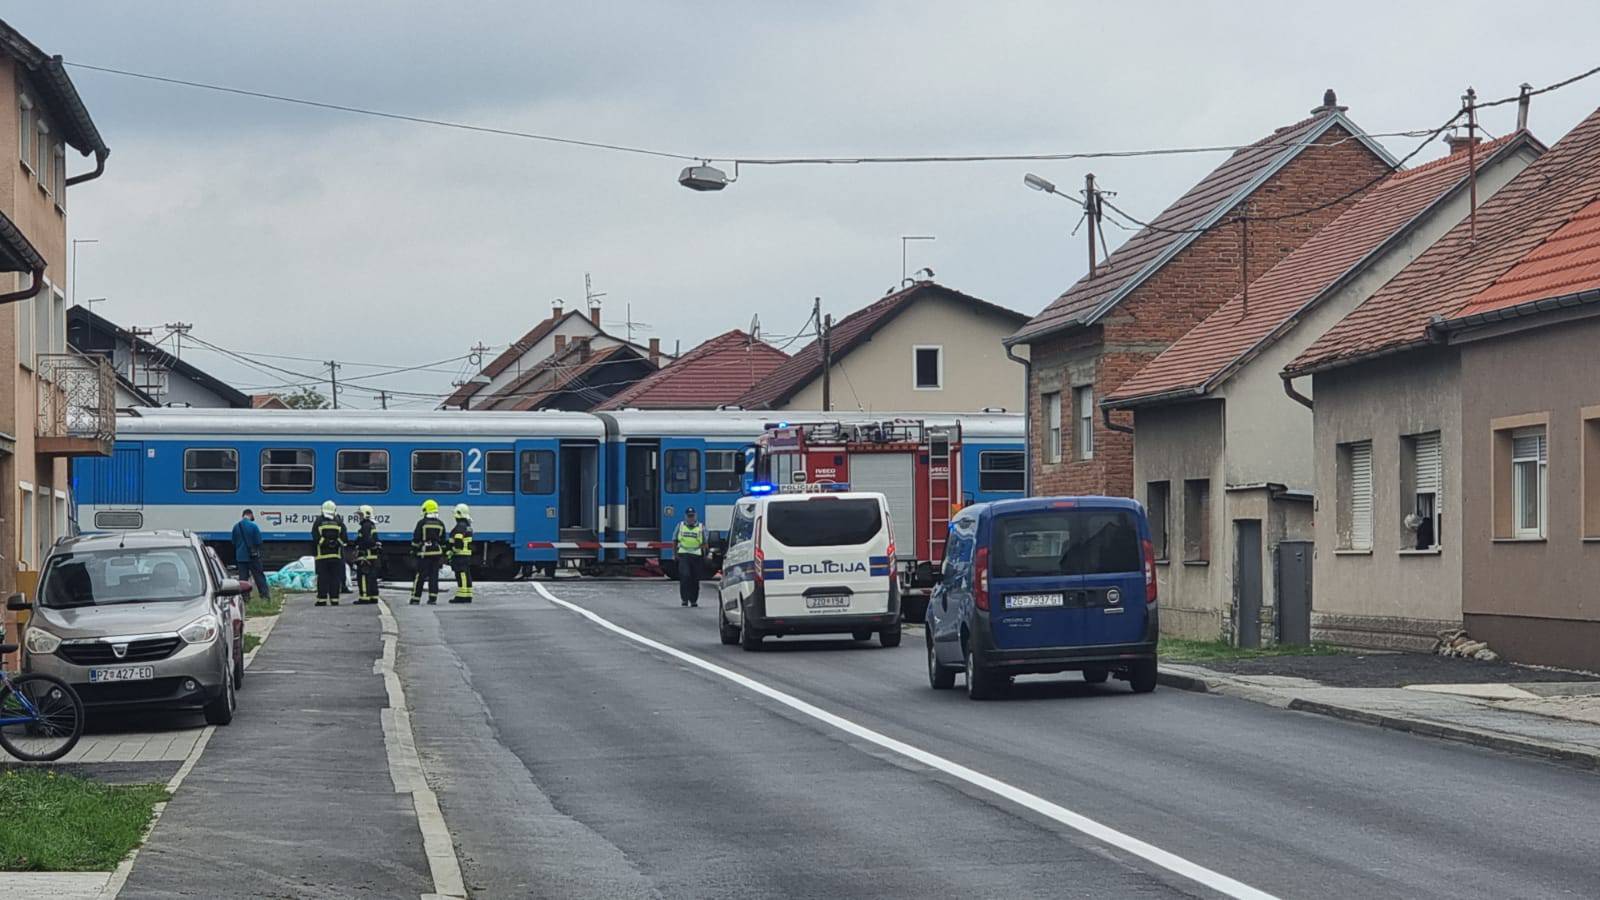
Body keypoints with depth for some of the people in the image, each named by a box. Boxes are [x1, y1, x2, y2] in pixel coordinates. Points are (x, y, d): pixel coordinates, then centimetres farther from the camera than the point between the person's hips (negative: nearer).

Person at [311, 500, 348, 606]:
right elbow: (345, 539, 1)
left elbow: (315, 538, -6)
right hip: (336, 555, 2)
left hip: (322, 555, -2)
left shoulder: (318, 522, -3)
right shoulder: (339, 522, 3)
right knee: (335, 578, 6)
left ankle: (322, 599, -1)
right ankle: (334, 599, 5)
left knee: (322, 578, 1)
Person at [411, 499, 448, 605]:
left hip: (424, 553, -4)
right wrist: (442, 555, 17)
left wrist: (413, 551, 4)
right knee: (434, 576, 6)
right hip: (436, 552, 4)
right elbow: (442, 541, 11)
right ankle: (433, 598, 3)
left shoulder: (422, 523, -7)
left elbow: (416, 539, -6)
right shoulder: (440, 524, 7)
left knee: (420, 576, 0)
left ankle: (415, 599, 1)